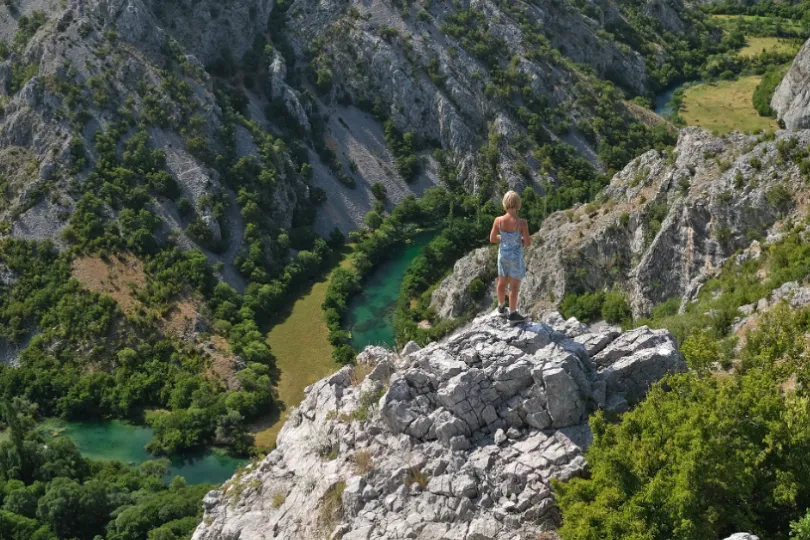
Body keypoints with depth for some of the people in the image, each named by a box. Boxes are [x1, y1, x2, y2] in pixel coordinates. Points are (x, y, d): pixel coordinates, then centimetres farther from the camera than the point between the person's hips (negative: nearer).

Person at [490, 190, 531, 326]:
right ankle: (512, 315, 21)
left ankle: (502, 307, 44)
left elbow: (492, 239, -4)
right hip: (516, 256, -4)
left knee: (502, 282, 23)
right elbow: (528, 243, -17)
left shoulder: (498, 221, -16)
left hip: (503, 254, 4)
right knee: (514, 286, 10)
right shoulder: (522, 223, -25)